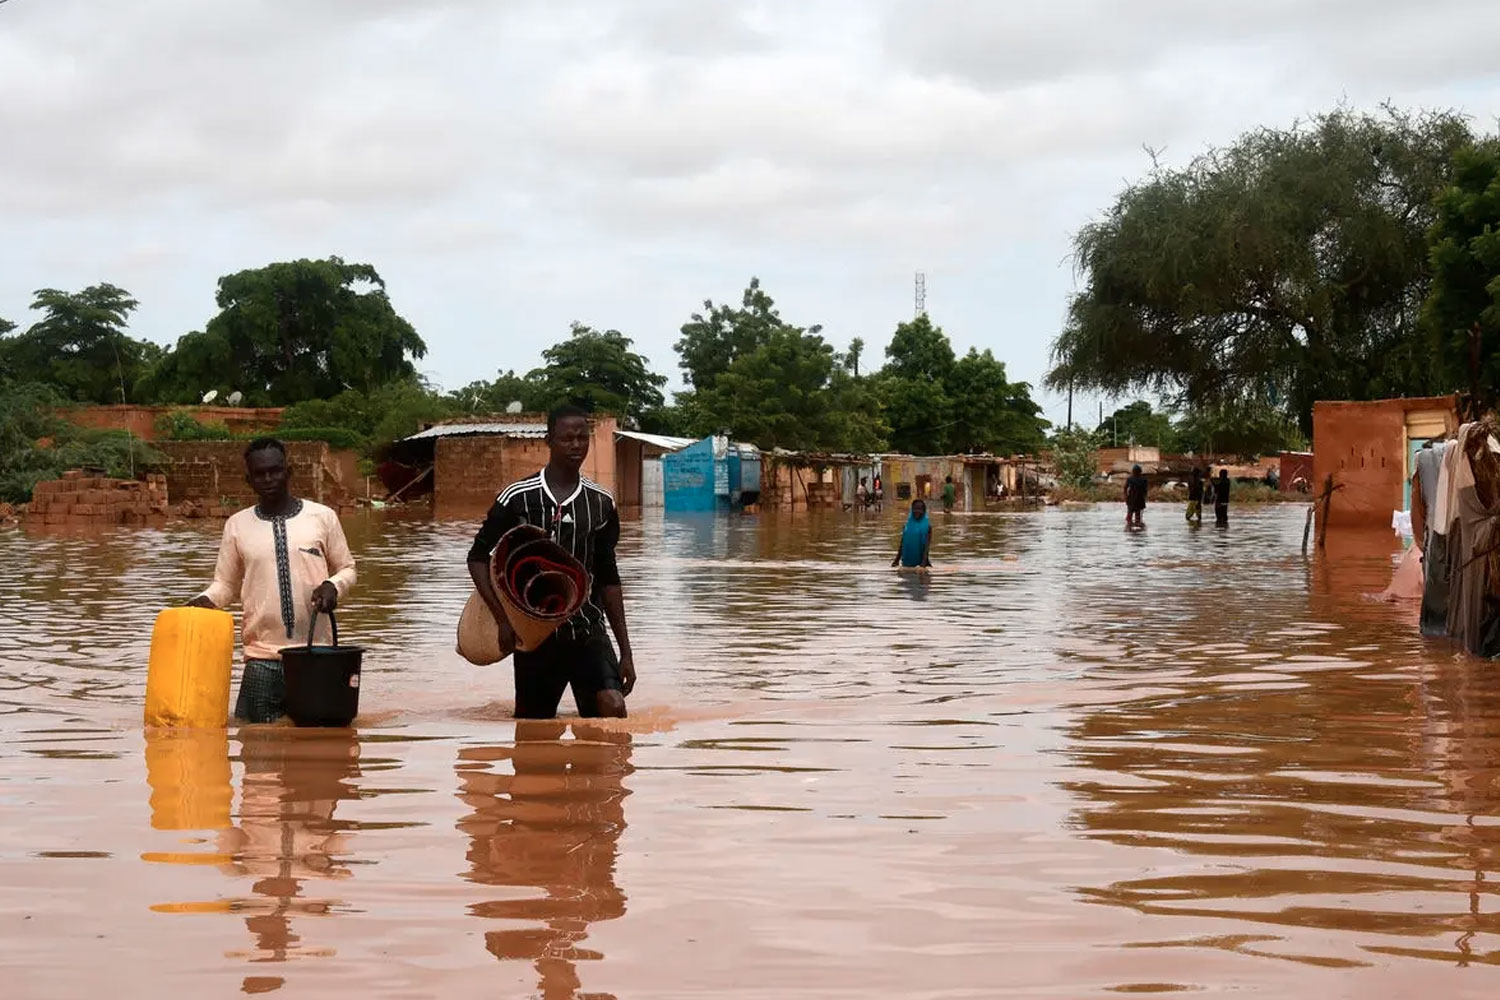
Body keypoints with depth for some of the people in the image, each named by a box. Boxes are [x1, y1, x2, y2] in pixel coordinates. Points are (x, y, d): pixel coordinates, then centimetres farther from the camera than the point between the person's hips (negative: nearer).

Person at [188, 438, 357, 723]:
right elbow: (226, 584, 12)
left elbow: (346, 569, 11)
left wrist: (333, 586, -10)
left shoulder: (322, 517, 4)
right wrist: (205, 600, -9)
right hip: (262, 658, 1)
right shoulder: (237, 525, 7)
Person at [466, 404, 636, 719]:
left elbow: (608, 578, 10)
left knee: (613, 706, -23)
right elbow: (478, 556, 1)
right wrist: (503, 619, -10)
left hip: (588, 630, 1)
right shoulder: (518, 498, -5)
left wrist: (625, 651, 9)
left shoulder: (601, 503, 4)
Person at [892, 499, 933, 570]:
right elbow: (902, 544, 13)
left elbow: (927, 546, -12)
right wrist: (897, 560, 12)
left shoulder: (927, 525, -4)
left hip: (921, 561, -4)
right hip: (907, 561, 4)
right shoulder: (907, 525, 7)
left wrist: (924, 563, -23)